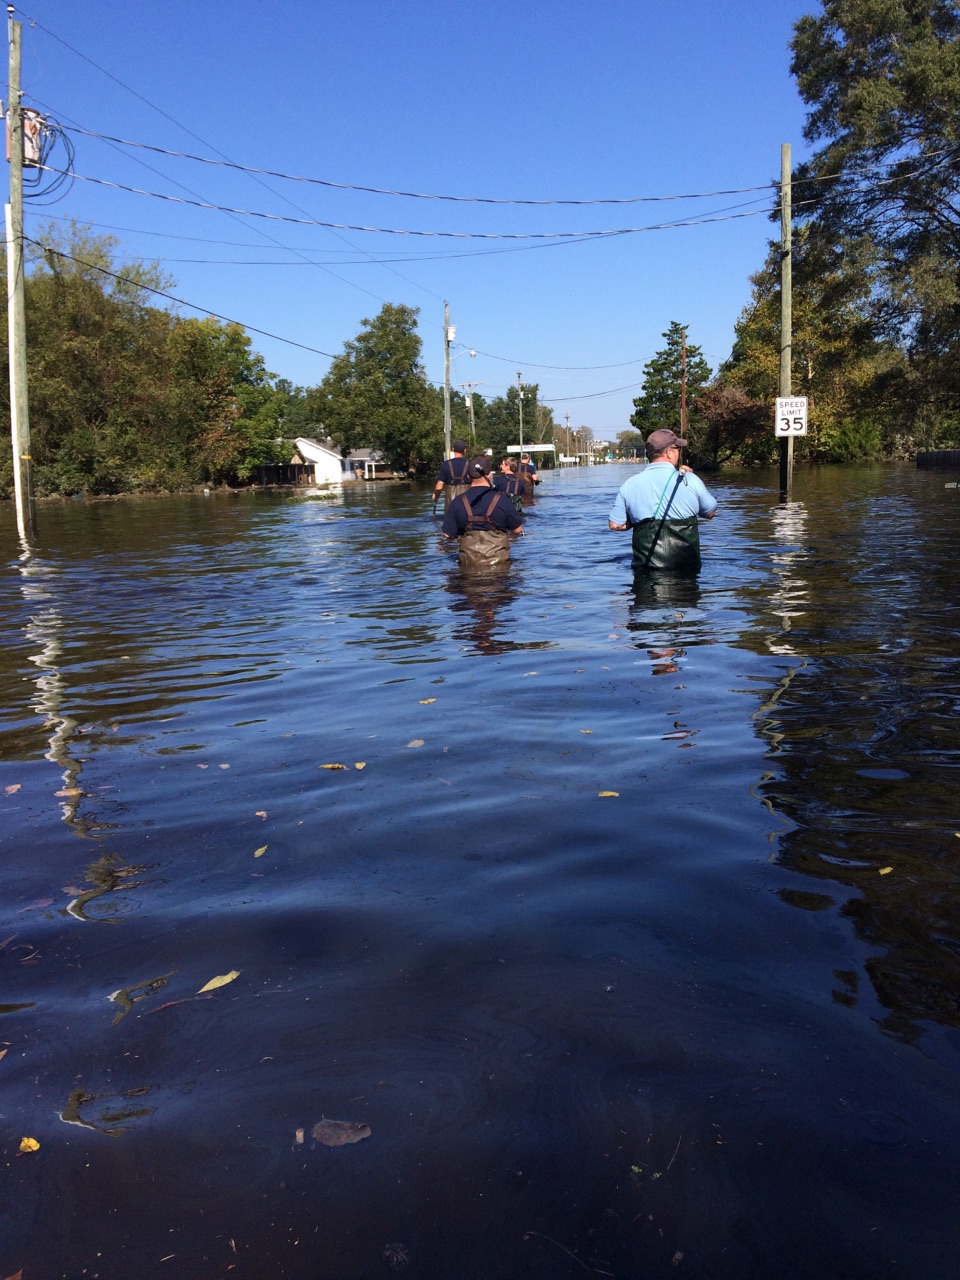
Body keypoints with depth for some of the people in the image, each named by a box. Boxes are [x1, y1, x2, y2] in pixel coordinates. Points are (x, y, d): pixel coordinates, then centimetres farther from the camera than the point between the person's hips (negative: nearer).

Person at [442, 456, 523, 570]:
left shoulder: (457, 502, -2)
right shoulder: (502, 500, -6)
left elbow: (448, 534, 2)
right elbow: (518, 530, 2)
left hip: (468, 564, 1)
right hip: (498, 563, -1)